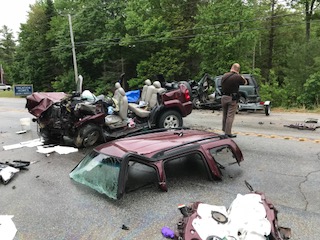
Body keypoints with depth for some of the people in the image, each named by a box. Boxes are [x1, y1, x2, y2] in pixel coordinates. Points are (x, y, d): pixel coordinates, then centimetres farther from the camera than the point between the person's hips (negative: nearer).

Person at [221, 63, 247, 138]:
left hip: (223, 97, 6)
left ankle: (224, 129, 31)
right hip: (232, 98, -6)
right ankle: (228, 133, 2)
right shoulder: (238, 77, -14)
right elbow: (245, 82, 3)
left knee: (224, 115, 19)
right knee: (230, 116, -1)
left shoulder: (224, 75, 3)